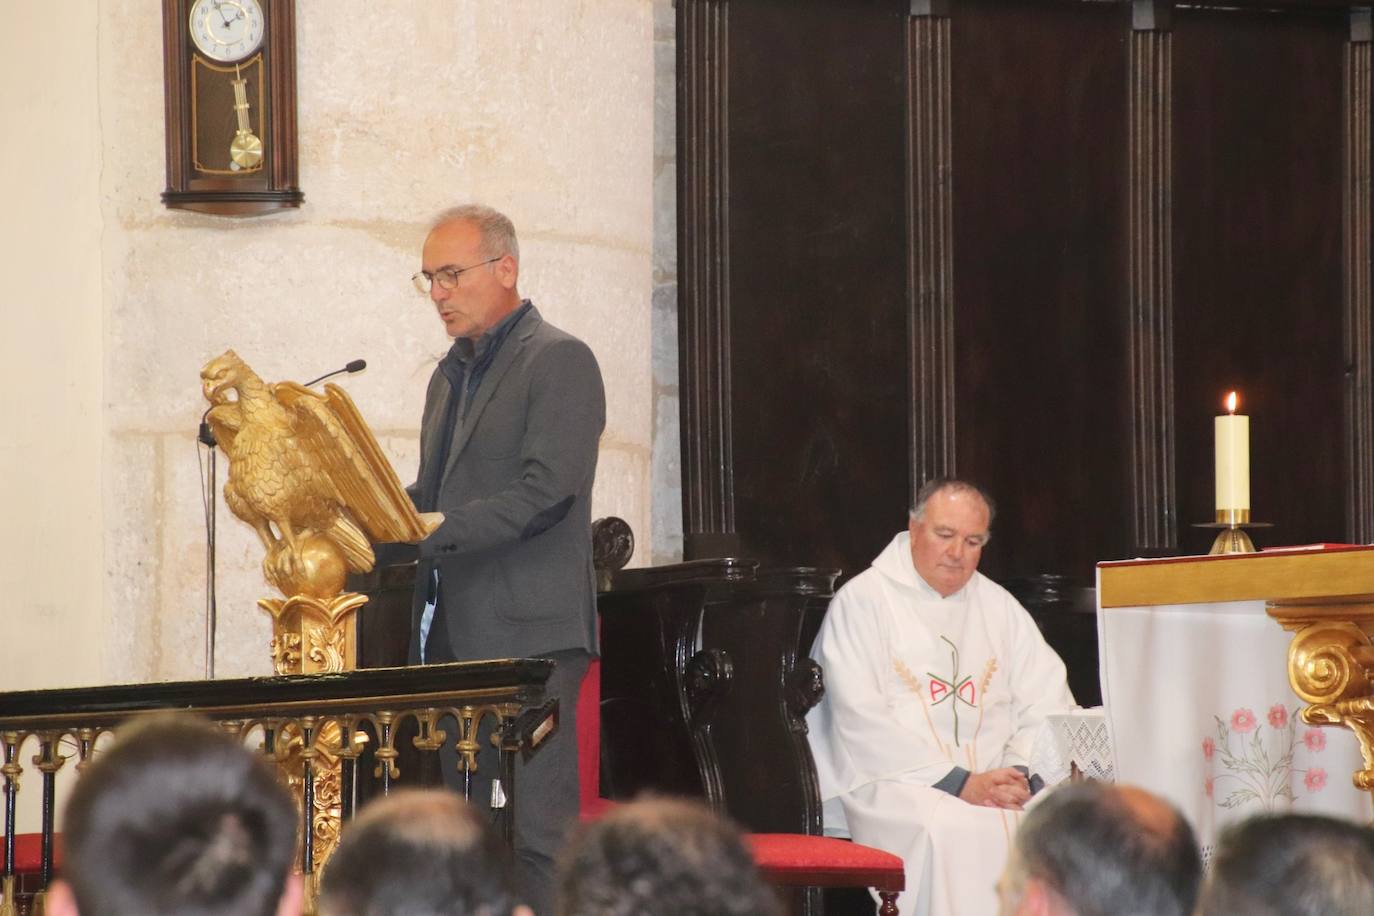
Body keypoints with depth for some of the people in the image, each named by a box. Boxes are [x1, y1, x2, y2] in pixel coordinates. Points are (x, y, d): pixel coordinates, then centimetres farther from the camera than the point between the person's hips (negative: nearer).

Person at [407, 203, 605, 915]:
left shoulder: (560, 361, -6)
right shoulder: (452, 374, 22)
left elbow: (547, 490, -17)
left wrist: (439, 528, -24)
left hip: (528, 635, -8)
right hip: (451, 634, 8)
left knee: (539, 831, -10)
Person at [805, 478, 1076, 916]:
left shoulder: (999, 607, 17)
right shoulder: (862, 602, 0)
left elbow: (1049, 703, 11)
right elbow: (862, 724, -10)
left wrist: (1021, 773, -10)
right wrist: (959, 784, -16)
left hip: (992, 779, 5)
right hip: (892, 781, -5)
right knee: (956, 831, -35)